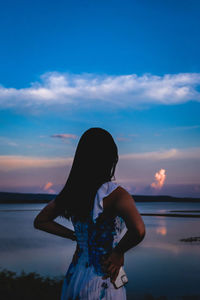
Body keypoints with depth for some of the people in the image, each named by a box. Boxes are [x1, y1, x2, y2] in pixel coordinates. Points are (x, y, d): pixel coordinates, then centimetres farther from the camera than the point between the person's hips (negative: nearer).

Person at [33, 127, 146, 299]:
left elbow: (40, 221, 10)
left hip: (73, 277, 5)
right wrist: (118, 252, -17)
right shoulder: (115, 193, -20)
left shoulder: (70, 193, -2)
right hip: (102, 285, -5)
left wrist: (76, 237, 8)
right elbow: (138, 231, -36)